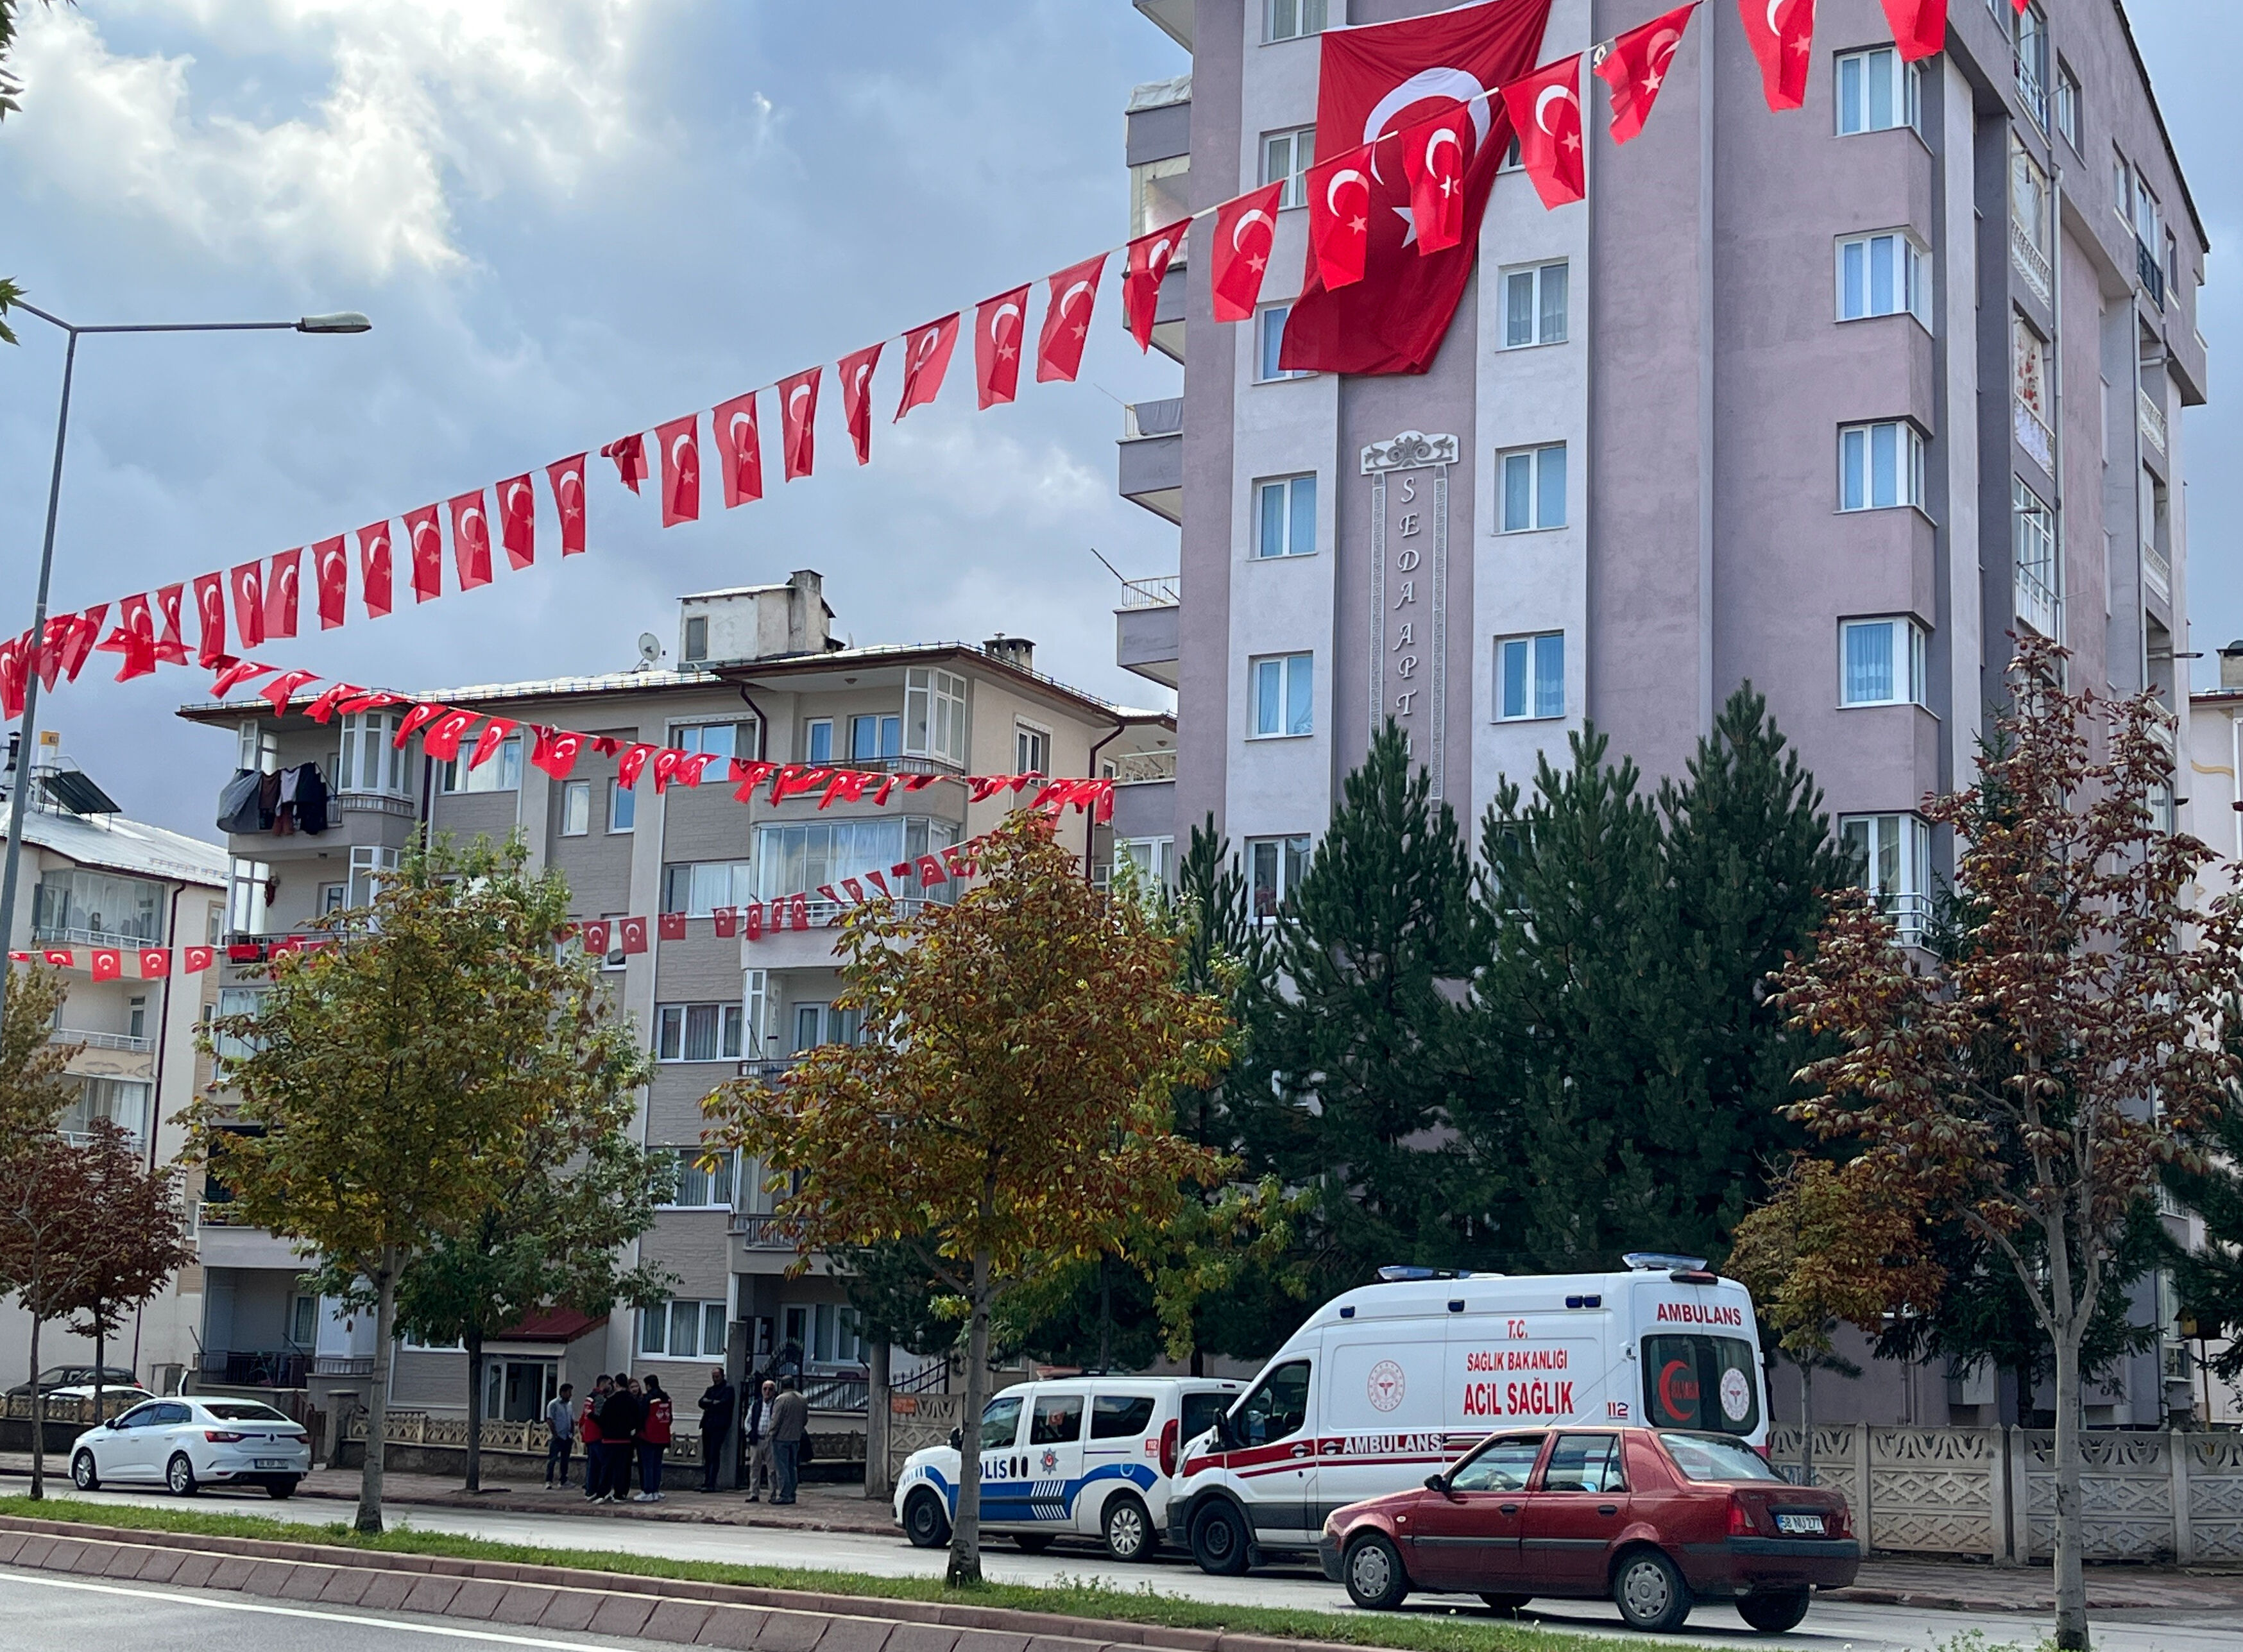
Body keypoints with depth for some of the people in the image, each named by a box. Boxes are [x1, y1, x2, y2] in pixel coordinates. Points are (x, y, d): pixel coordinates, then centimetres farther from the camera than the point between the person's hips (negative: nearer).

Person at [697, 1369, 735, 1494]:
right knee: (707, 1455, 5)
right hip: (708, 1425, 7)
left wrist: (709, 1403, 0)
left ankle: (711, 1484, -13)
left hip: (719, 1426, -7)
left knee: (714, 1455, -10)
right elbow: (701, 1402, 9)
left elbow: (724, 1403, -12)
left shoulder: (728, 1388, 2)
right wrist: (714, 1403, -8)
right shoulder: (710, 1389, 22)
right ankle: (706, 1482, 6)